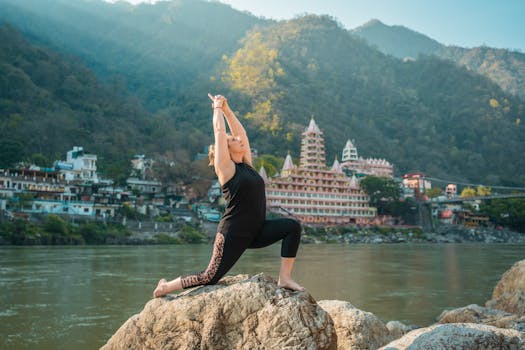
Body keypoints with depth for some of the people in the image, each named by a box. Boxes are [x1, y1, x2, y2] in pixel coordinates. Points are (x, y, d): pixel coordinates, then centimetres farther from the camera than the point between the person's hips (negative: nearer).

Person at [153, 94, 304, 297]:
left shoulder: (246, 164, 11)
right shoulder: (225, 167, -7)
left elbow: (241, 131, 15)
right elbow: (219, 131, -8)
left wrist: (227, 109, 16)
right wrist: (218, 108, 6)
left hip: (256, 231, 7)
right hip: (233, 234, -7)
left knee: (292, 226, -11)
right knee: (209, 278, -4)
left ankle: (284, 278, -7)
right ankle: (165, 287, 18)